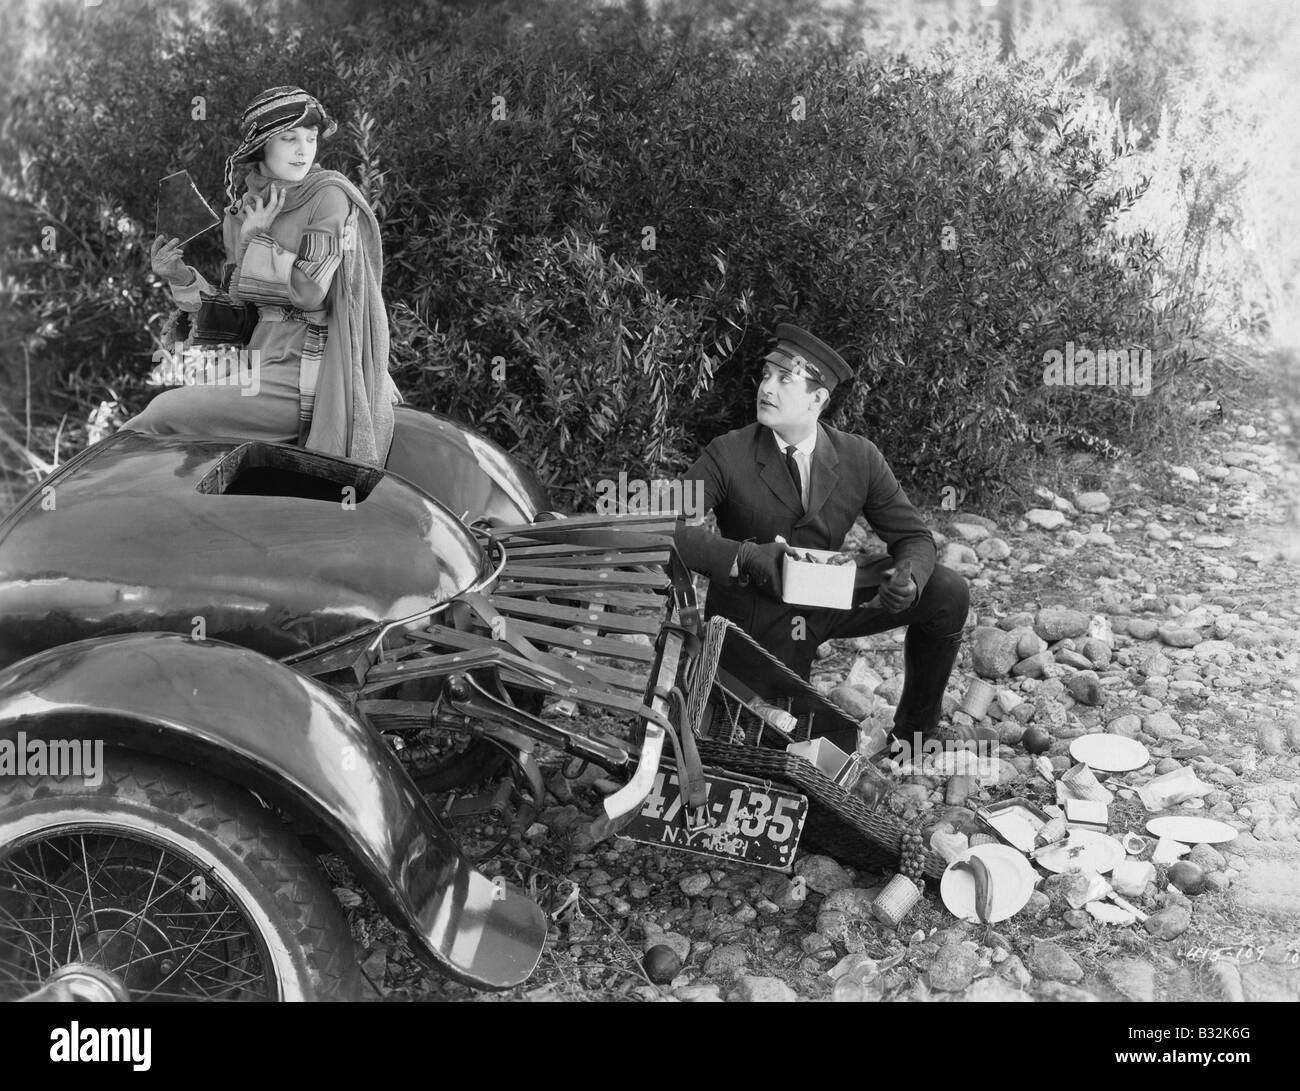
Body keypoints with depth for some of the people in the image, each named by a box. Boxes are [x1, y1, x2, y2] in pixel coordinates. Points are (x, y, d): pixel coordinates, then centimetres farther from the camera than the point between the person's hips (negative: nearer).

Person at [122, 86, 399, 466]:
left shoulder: (330, 195, -10)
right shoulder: (240, 212, 11)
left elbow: (309, 294, -17)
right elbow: (236, 306, 14)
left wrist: (259, 238, -8)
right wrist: (181, 278, -1)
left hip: (305, 374, -7)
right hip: (261, 362, 7)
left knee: (162, 414, -11)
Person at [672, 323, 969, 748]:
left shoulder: (859, 457, -10)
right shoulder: (727, 455, -18)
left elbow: (914, 537, -3)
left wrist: (908, 577, -28)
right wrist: (746, 556, -43)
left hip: (831, 598, 3)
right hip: (759, 619, -3)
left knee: (947, 592, -12)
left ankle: (915, 732, 8)